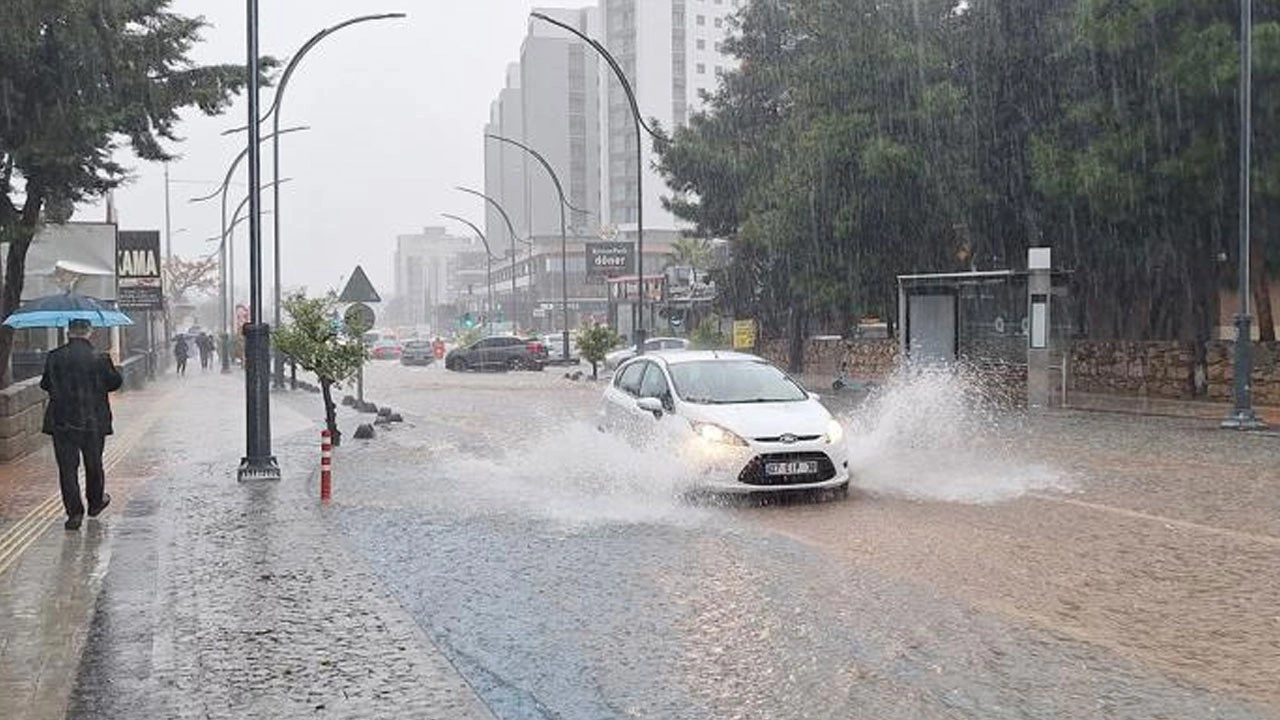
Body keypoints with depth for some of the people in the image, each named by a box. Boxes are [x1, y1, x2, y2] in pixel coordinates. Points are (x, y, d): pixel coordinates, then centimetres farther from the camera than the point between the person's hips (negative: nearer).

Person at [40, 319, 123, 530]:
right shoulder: (100, 358, -10)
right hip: (93, 422, 0)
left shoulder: (54, 357, -5)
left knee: (67, 467, 4)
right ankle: (95, 502, 34)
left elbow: (45, 385, 4)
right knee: (93, 464, 17)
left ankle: (74, 513, 0)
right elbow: (115, 383, 0)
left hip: (62, 422, 0)